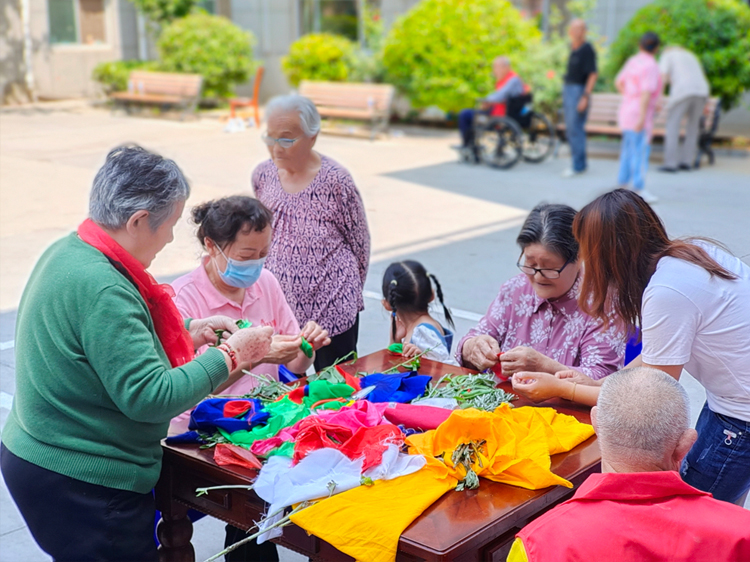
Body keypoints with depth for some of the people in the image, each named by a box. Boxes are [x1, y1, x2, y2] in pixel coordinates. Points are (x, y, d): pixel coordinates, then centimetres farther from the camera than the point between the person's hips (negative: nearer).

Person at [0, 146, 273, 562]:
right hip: (82, 487, -10)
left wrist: (190, 331, 7)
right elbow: (149, 398, -27)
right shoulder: (101, 288, -27)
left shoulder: (68, 251, 3)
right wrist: (231, 356, -18)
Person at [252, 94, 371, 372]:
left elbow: (360, 244, -3)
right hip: (277, 305, 4)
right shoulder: (263, 175, 2)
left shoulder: (336, 180, -13)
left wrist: (349, 291, 6)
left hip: (331, 309, -4)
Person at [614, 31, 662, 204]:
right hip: (639, 114, -9)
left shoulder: (632, 61, 9)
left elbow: (618, 82, 20)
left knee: (628, 149, 16)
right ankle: (639, 189, -6)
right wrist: (642, 117, -24)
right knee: (641, 151, -6)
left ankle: (622, 184, 22)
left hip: (627, 110, 9)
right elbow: (646, 93, -23)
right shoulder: (651, 66, -15)